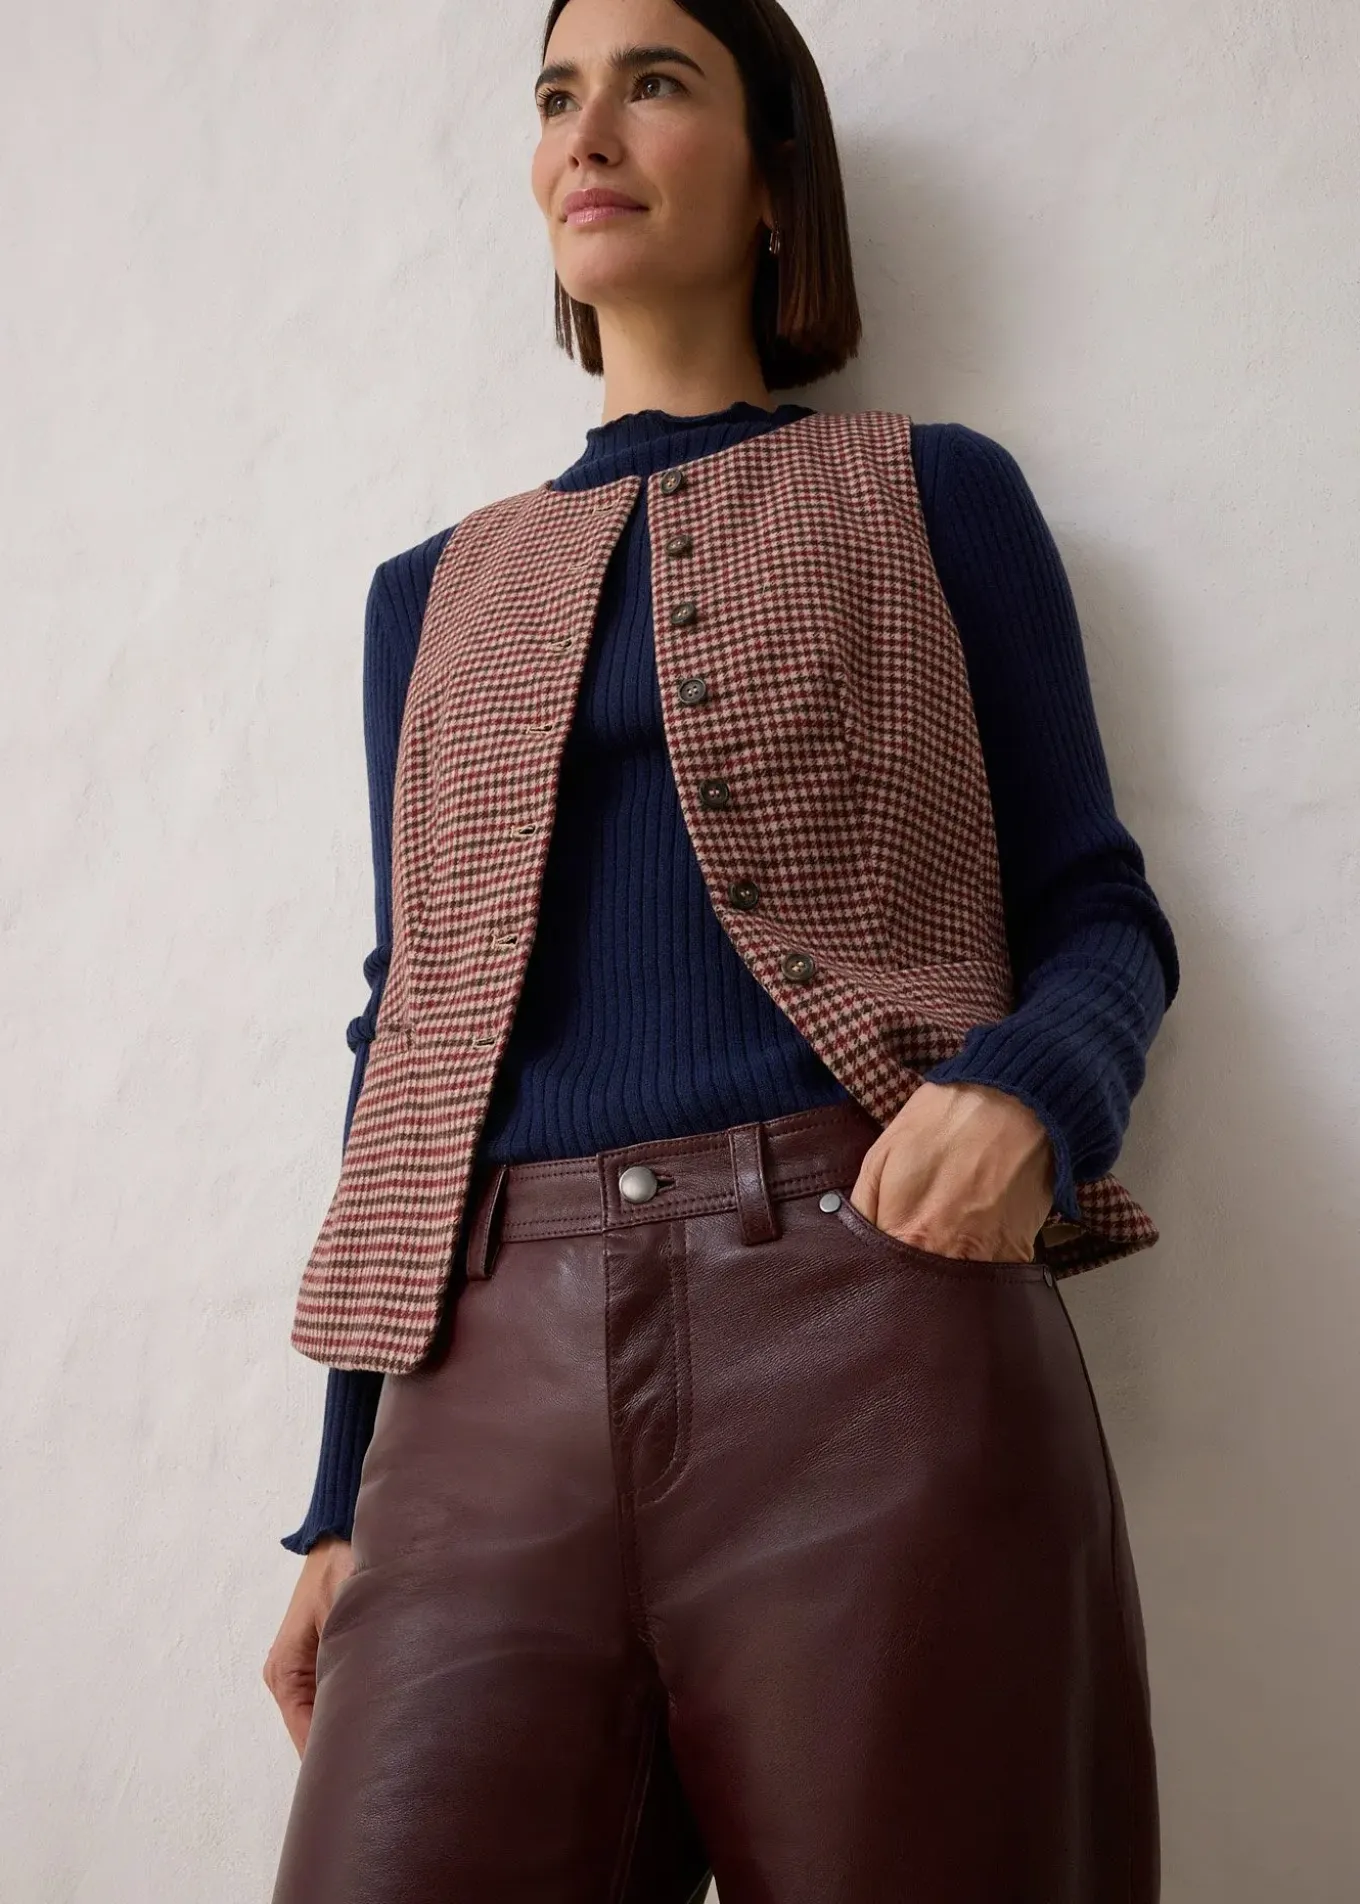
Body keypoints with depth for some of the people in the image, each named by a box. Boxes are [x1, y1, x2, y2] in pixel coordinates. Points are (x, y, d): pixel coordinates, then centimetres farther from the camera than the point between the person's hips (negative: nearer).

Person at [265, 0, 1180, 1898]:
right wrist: (342, 1498, 13)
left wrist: (1028, 1092, -17)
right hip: (498, 1378, 3)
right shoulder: (433, 594, 20)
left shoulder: (931, 495, 11)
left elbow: (1094, 905, 8)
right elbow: (409, 1024, 17)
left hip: (866, 1319, -2)